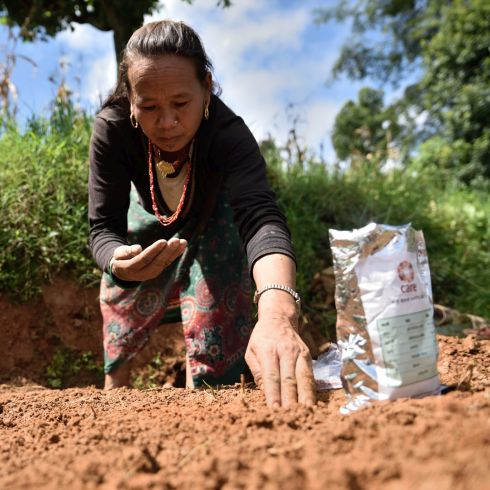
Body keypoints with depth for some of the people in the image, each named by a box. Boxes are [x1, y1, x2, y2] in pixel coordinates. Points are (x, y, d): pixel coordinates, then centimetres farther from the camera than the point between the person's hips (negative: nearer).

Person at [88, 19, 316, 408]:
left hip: (213, 220, -1)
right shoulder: (111, 130, -35)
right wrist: (118, 261, -60)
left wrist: (277, 311, -79)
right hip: (148, 218, 2)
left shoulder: (229, 134, -42)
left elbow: (260, 216, -59)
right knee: (119, 336, 15)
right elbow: (104, 226, -34)